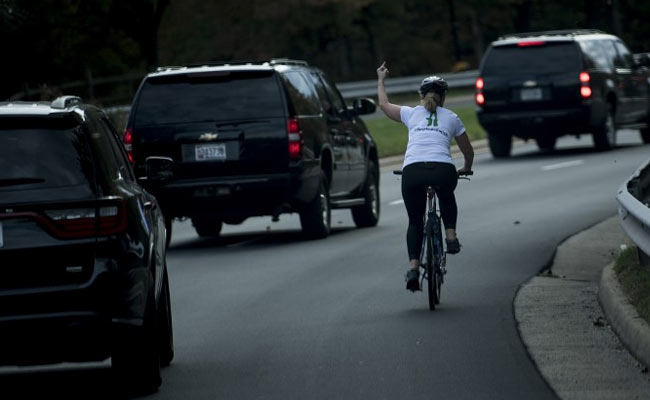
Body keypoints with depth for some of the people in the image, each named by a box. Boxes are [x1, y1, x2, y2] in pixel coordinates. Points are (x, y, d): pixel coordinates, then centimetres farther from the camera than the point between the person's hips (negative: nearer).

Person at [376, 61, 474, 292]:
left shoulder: (411, 114, 20)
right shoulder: (451, 118, 21)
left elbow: (384, 105, 39)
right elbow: (468, 151, 32)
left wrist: (380, 80, 55)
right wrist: (466, 169, 52)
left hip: (412, 171, 0)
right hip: (443, 171, 0)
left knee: (415, 221, 16)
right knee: (447, 198, 37)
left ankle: (413, 267, 0)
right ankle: (451, 235, 20)